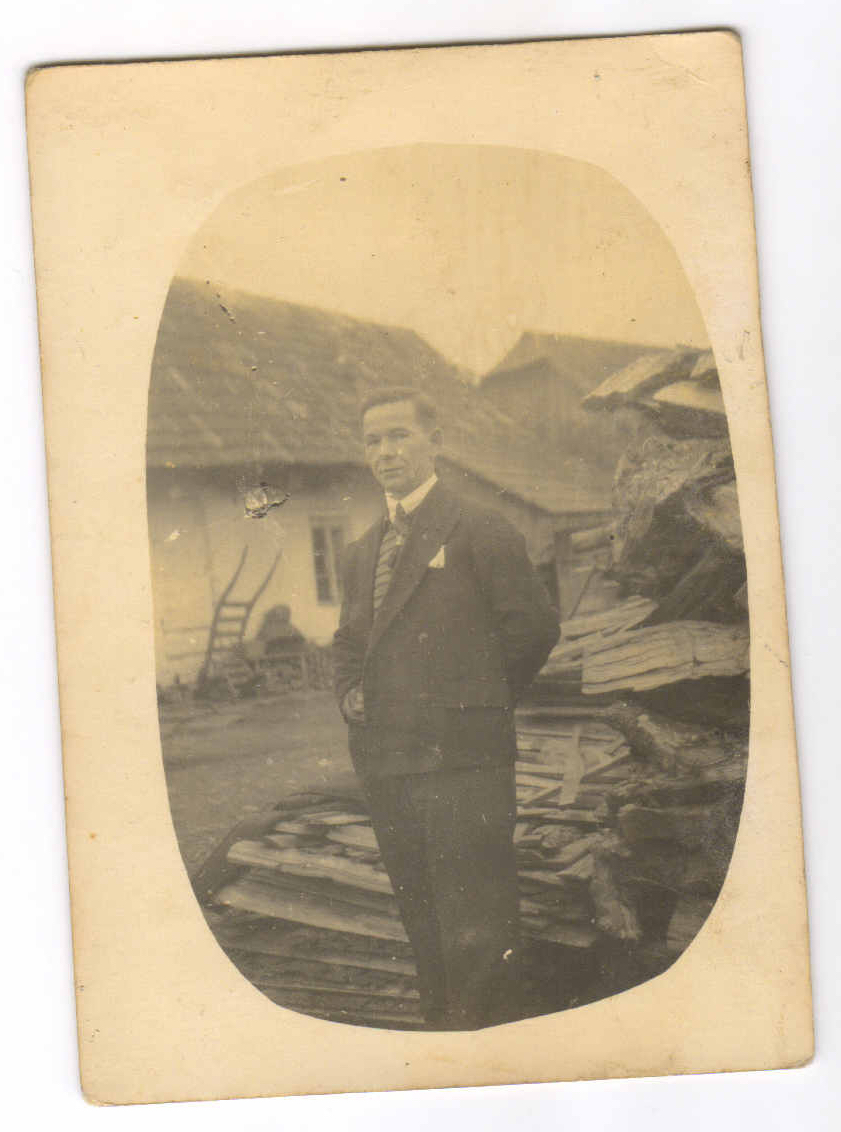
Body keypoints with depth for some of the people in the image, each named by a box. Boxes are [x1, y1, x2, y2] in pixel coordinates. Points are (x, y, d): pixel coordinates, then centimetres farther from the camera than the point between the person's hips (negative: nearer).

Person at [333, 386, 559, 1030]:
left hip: (461, 764, -7)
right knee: (425, 930, 16)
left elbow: (533, 628, -2)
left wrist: (477, 704, 3)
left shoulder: (482, 534, -4)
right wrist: (351, 693, 9)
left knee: (479, 936, -3)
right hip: (385, 765, 7)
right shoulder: (363, 552, 17)